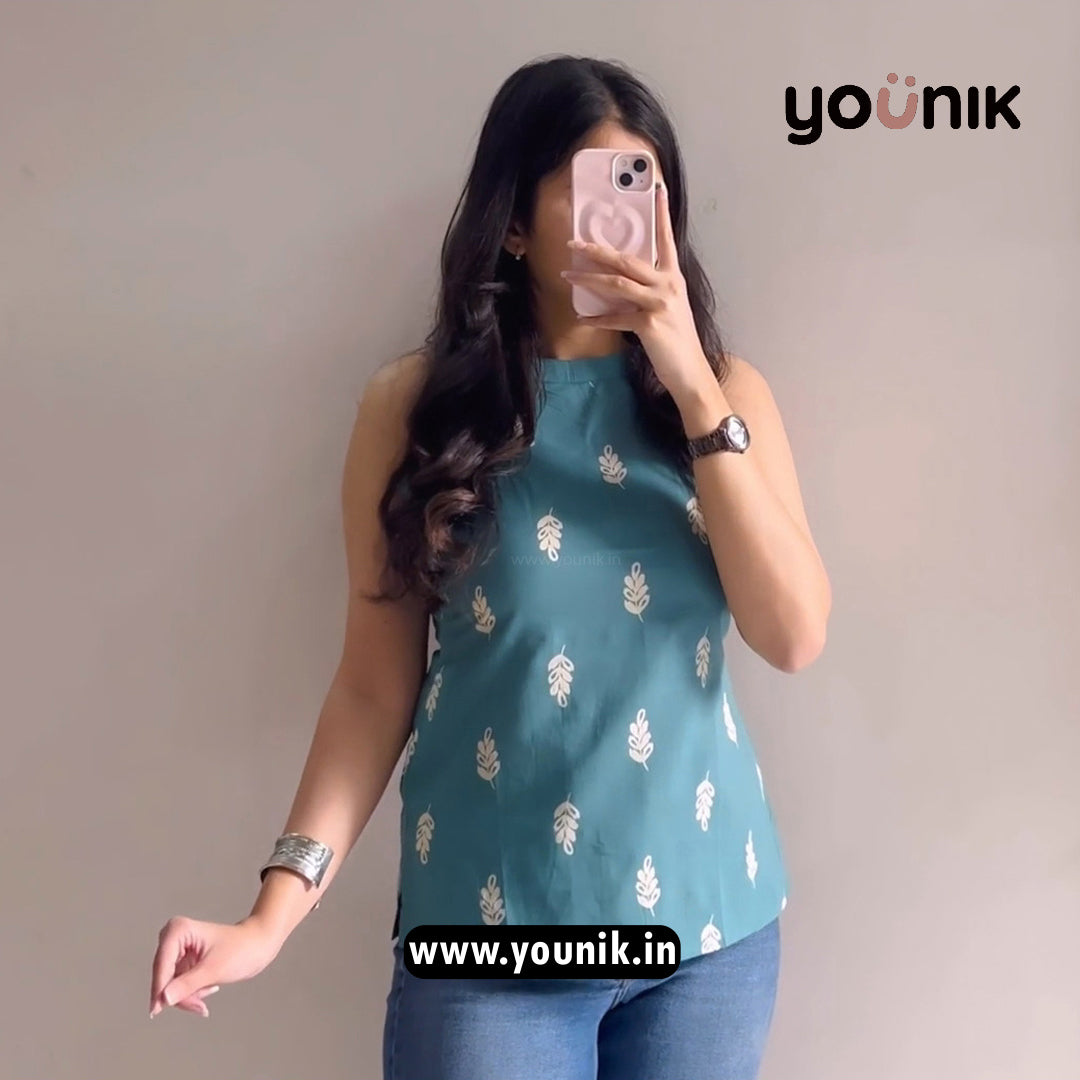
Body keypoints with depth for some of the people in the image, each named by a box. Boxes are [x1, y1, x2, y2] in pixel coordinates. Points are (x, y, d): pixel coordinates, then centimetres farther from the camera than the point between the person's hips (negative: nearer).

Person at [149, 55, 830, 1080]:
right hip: (492, 921, -2)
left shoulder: (724, 387, 1)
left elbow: (795, 637, -10)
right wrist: (276, 908, -12)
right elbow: (375, 684, -3)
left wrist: (692, 387, -16)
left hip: (708, 910, 3)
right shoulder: (415, 403, -5)